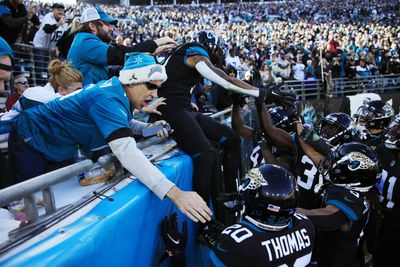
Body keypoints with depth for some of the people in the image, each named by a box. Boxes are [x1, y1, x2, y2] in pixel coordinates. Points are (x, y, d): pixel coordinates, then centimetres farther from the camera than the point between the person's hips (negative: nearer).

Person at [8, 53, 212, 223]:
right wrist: (175, 193, -57)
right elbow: (126, 152, -50)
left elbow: (124, 125, 12)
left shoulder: (118, 89, -7)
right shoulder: (109, 99, -36)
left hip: (57, 148, 9)